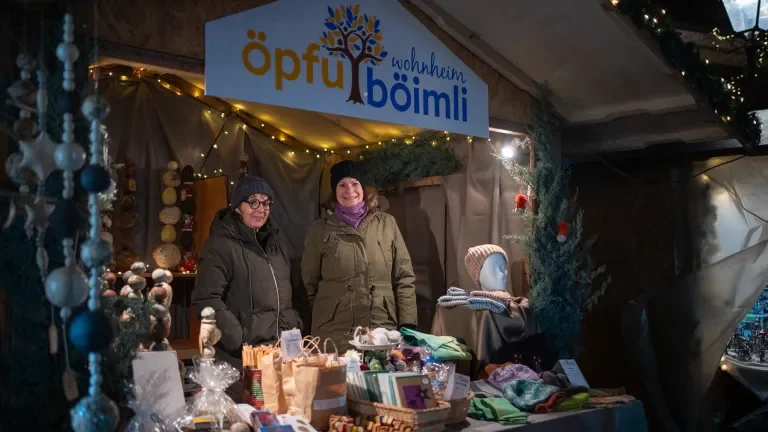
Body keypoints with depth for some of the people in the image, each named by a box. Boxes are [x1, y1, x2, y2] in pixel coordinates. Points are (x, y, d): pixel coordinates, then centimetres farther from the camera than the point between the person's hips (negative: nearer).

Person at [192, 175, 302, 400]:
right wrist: (240, 341, -19)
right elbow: (206, 301, -16)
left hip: (280, 350, 7)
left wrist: (294, 327, 13)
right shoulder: (221, 246, -9)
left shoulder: (272, 242, 15)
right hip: (240, 357, -7)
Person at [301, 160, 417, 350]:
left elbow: (404, 278, 5)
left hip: (383, 330, 1)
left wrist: (408, 324, -2)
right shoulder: (319, 229, 4)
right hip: (334, 335, -1)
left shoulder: (387, 223, 6)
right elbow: (310, 282, 12)